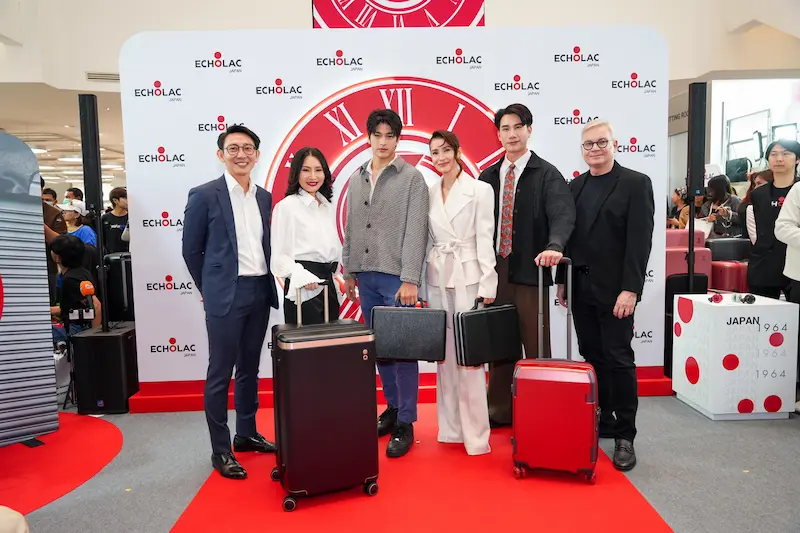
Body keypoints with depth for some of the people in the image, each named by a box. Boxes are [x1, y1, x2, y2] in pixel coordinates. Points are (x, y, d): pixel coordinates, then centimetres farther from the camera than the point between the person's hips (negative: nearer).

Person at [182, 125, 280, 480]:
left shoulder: (264, 197, 10)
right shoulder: (204, 195, -5)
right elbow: (191, 249, -1)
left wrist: (266, 283, 9)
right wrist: (208, 289, 3)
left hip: (260, 292, 6)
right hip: (225, 295, -5)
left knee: (249, 368, 16)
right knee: (220, 373, 2)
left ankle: (247, 434, 30)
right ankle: (220, 450, 13)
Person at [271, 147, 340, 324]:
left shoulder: (329, 206, 14)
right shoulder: (286, 206, -6)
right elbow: (279, 255, -11)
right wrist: (301, 276, -25)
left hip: (328, 282, 7)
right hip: (303, 287, -7)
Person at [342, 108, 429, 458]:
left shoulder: (412, 178, -2)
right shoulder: (356, 179, 14)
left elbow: (415, 230, -10)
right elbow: (350, 229, 16)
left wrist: (410, 279, -16)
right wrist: (348, 271, 13)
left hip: (396, 276, -5)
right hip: (366, 275, 5)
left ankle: (405, 423, 8)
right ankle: (392, 406, 27)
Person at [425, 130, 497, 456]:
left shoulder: (480, 190, -1)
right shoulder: (428, 193, 10)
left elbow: (485, 239, -6)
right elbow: (425, 239, 11)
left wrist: (487, 285, -11)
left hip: (468, 277, -4)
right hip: (437, 279, 5)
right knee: (444, 354, 9)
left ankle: (475, 433, 6)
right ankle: (450, 428, 20)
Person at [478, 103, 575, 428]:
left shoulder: (547, 175, -2)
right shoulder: (488, 176, 12)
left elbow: (563, 215, -16)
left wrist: (554, 246, -35)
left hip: (529, 271, -4)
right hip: (493, 271, 4)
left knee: (536, 346, 4)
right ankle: (499, 411, 25)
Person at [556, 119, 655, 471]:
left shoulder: (635, 183, -3)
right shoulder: (575, 186, 12)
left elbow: (640, 240, -11)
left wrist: (630, 288, -17)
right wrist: (562, 280, 9)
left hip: (614, 288, -5)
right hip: (580, 288, 5)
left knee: (618, 359, 0)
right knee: (592, 357, 11)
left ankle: (624, 435, 11)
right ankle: (601, 422, 24)